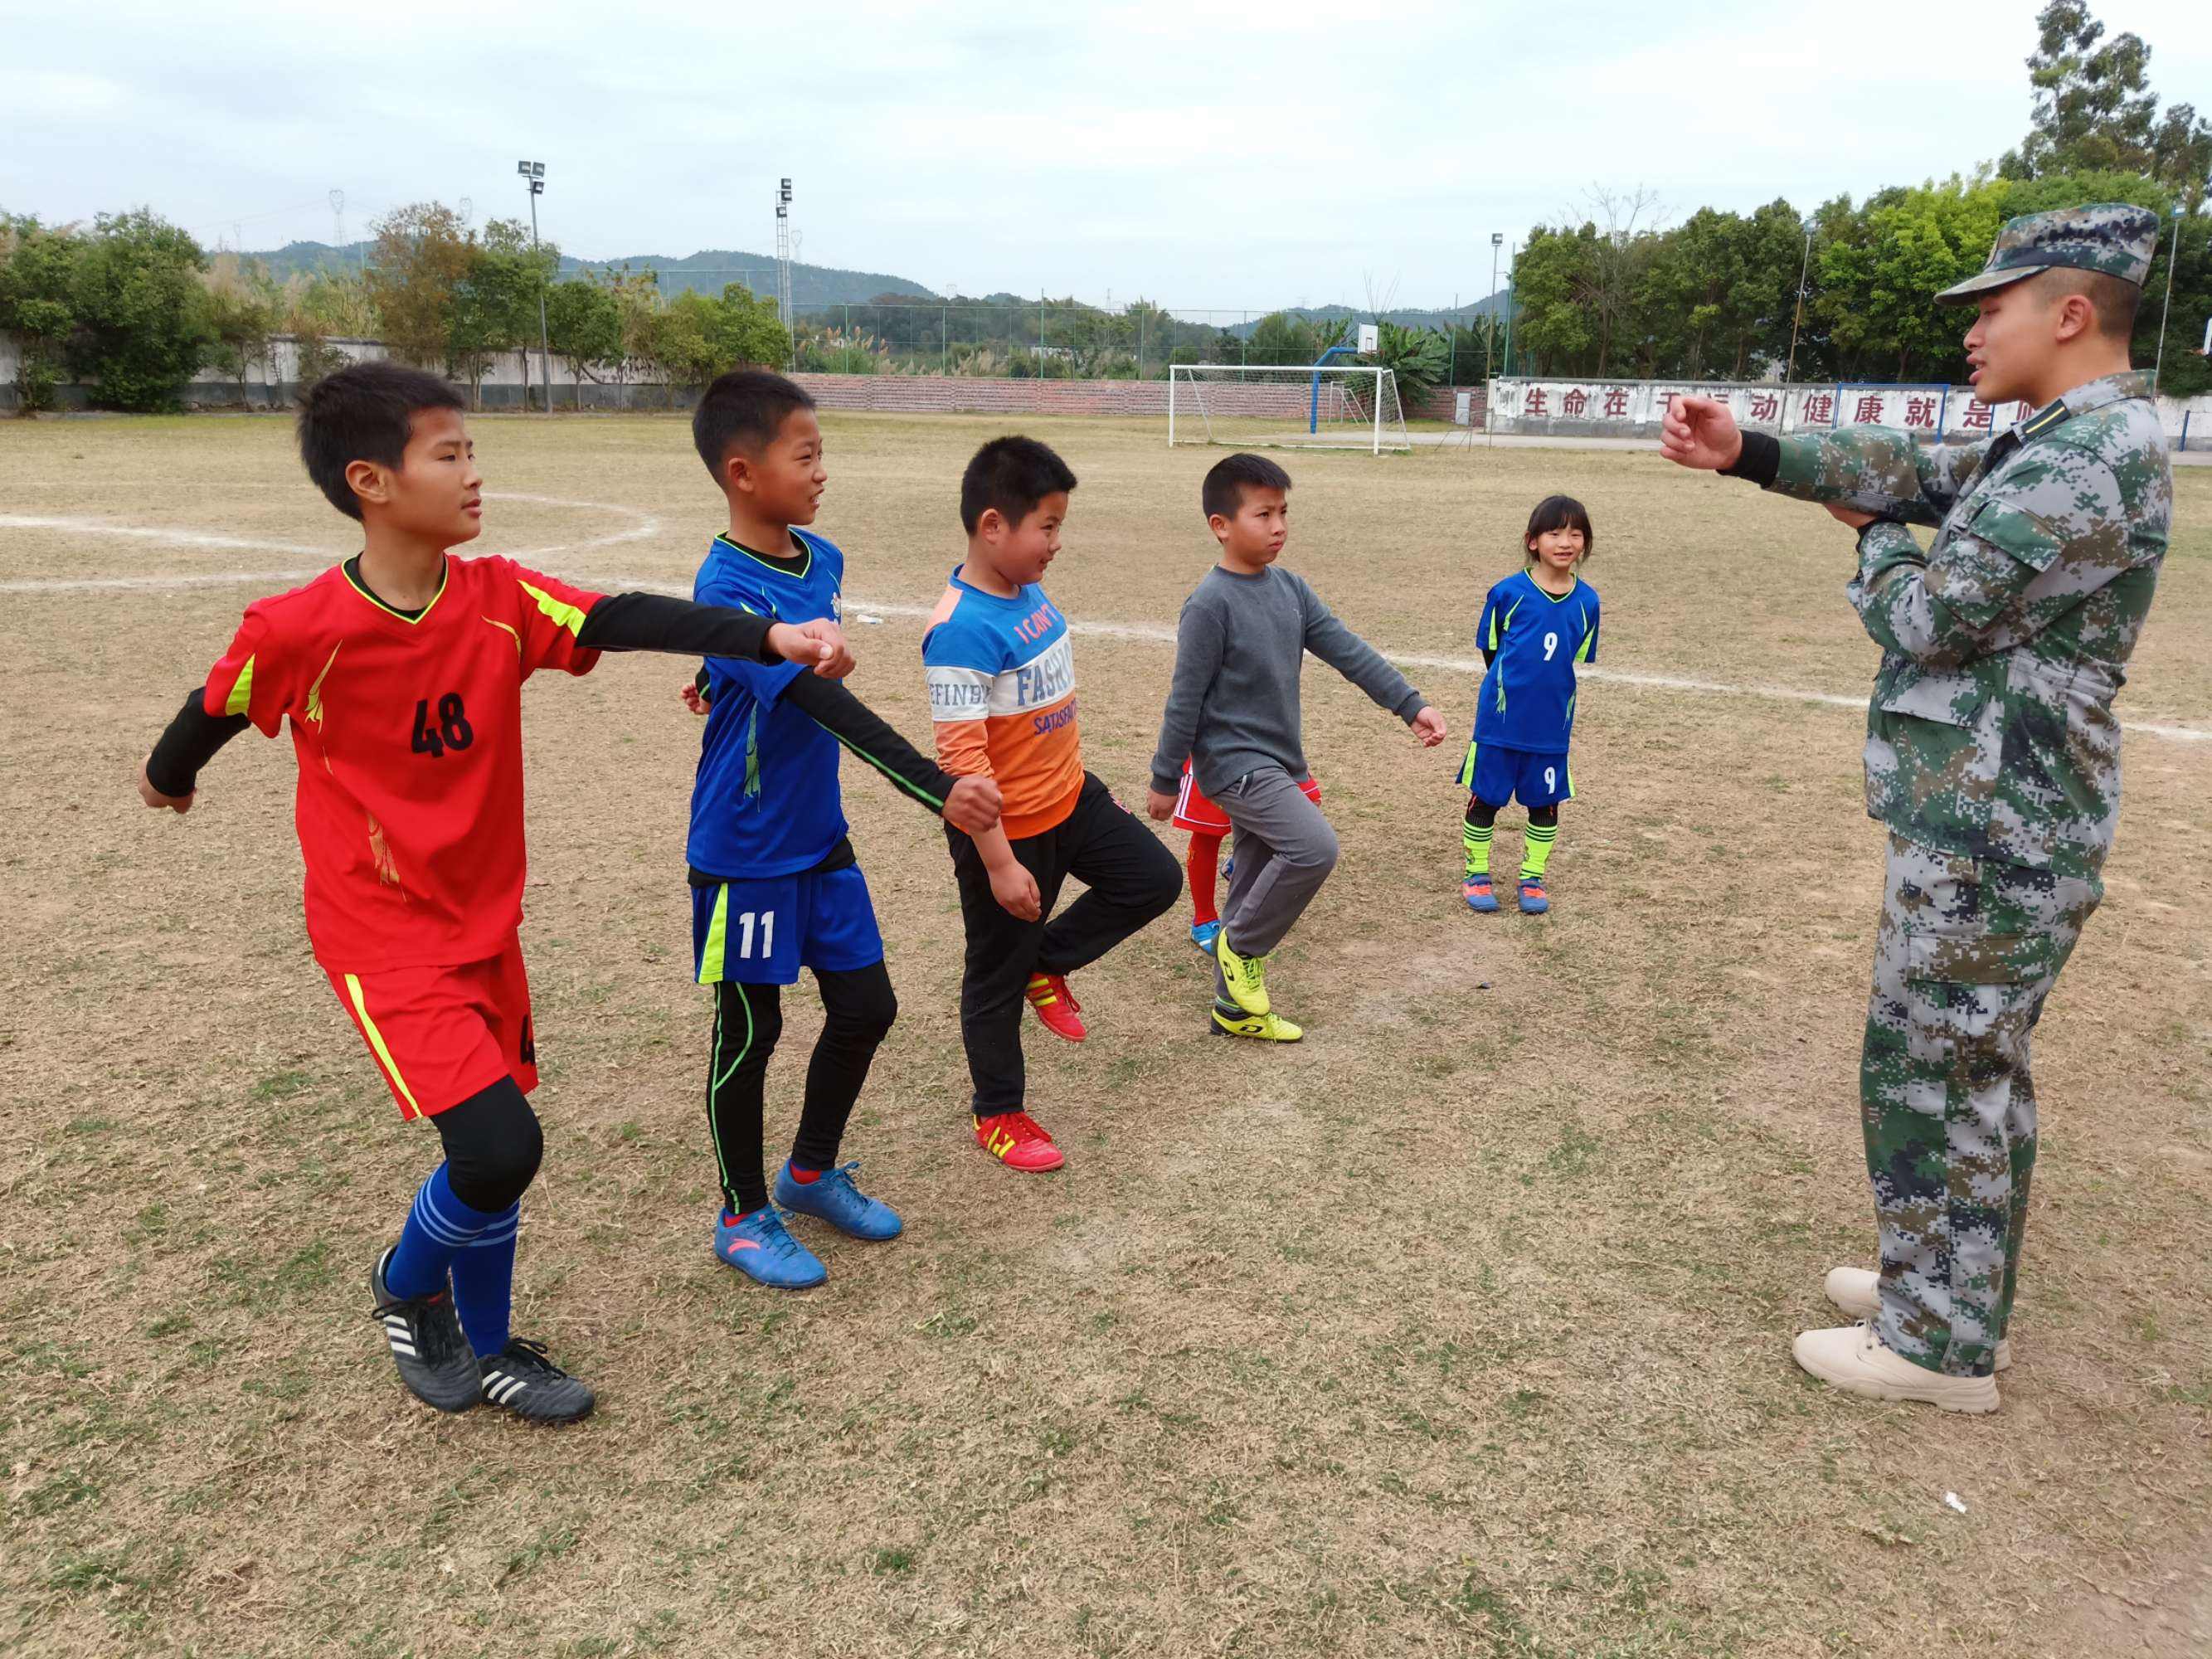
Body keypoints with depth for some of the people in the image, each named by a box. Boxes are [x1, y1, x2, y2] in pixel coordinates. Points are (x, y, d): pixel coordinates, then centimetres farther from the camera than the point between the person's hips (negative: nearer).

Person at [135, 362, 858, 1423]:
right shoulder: (296, 631, -18)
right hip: (383, 937, -5)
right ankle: (405, 1289, 18)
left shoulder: (499, 599, -7)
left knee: (493, 1147, 14)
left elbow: (629, 619, -21)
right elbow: (216, 712, 2)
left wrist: (769, 637, -36)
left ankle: (487, 1350, 37)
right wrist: (168, 777, 22)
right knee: (499, 1146, -16)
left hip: (485, 924, 5)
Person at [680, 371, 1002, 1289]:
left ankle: (812, 1171, 35)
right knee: (749, 1030, 7)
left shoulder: (823, 559, 2)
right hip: (744, 853, -7)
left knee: (866, 1006, 12)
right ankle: (743, 1215, 27)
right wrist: (938, 788, -40)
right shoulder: (725, 590, -23)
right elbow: (829, 707, -34)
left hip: (821, 836, 7)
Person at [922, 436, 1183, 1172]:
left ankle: (1048, 964, 27)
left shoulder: (1033, 596, 0)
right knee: (997, 975, 9)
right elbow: (962, 759, -26)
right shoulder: (961, 629, -26)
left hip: (1069, 800, 8)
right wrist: (999, 862, -24)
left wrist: (1086, 786, 22)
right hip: (1005, 831, -8)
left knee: (1154, 879, 8)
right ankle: (997, 1114, 30)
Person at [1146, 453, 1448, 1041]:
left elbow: (1347, 650, 4)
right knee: (1315, 848, -22)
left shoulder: (1289, 588, 5)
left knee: (1256, 887, 13)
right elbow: (1185, 699, -14)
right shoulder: (1211, 604, -17)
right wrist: (1164, 780, -9)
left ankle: (1234, 1009, 25)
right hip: (1234, 762, -8)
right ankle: (1240, 947, 0)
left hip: (1277, 763, 8)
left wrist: (1411, 704, -3)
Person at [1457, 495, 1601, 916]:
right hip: (1500, 720, -2)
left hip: (1552, 724, 3)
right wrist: (1509, 689, 1)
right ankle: (1477, 875, 24)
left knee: (1545, 803, 12)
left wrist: (1552, 695, 6)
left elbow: (1578, 659, 10)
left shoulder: (1587, 601, -2)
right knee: (1484, 798, 8)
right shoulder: (1508, 593, -10)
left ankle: (1532, 878, 27)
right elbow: (1490, 650, 1)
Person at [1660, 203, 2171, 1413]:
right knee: (1977, 1073, 19)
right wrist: (1745, 452, -1)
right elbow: (1913, 471, 11)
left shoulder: (2088, 463, -20)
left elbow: (1925, 620, -20)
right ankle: (1948, 1286, 35)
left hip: (1990, 847, -10)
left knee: (1929, 1079, 1)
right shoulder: (2054, 445, 11)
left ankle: (1936, 1345, 16)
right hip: (2000, 828, 10)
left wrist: (1879, 541, 1)